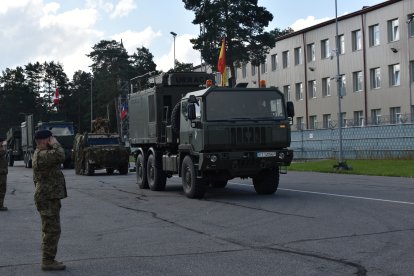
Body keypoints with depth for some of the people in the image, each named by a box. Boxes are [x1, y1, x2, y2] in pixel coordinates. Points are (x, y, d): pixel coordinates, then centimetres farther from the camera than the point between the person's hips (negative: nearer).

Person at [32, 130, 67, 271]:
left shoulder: (42, 154, 17)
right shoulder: (41, 155, -17)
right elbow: (60, 156, -30)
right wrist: (55, 144, -17)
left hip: (49, 198, 11)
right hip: (48, 199, -11)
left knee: (49, 230, 15)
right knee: (52, 230, -8)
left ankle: (48, 260, 22)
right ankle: (48, 261, -4)